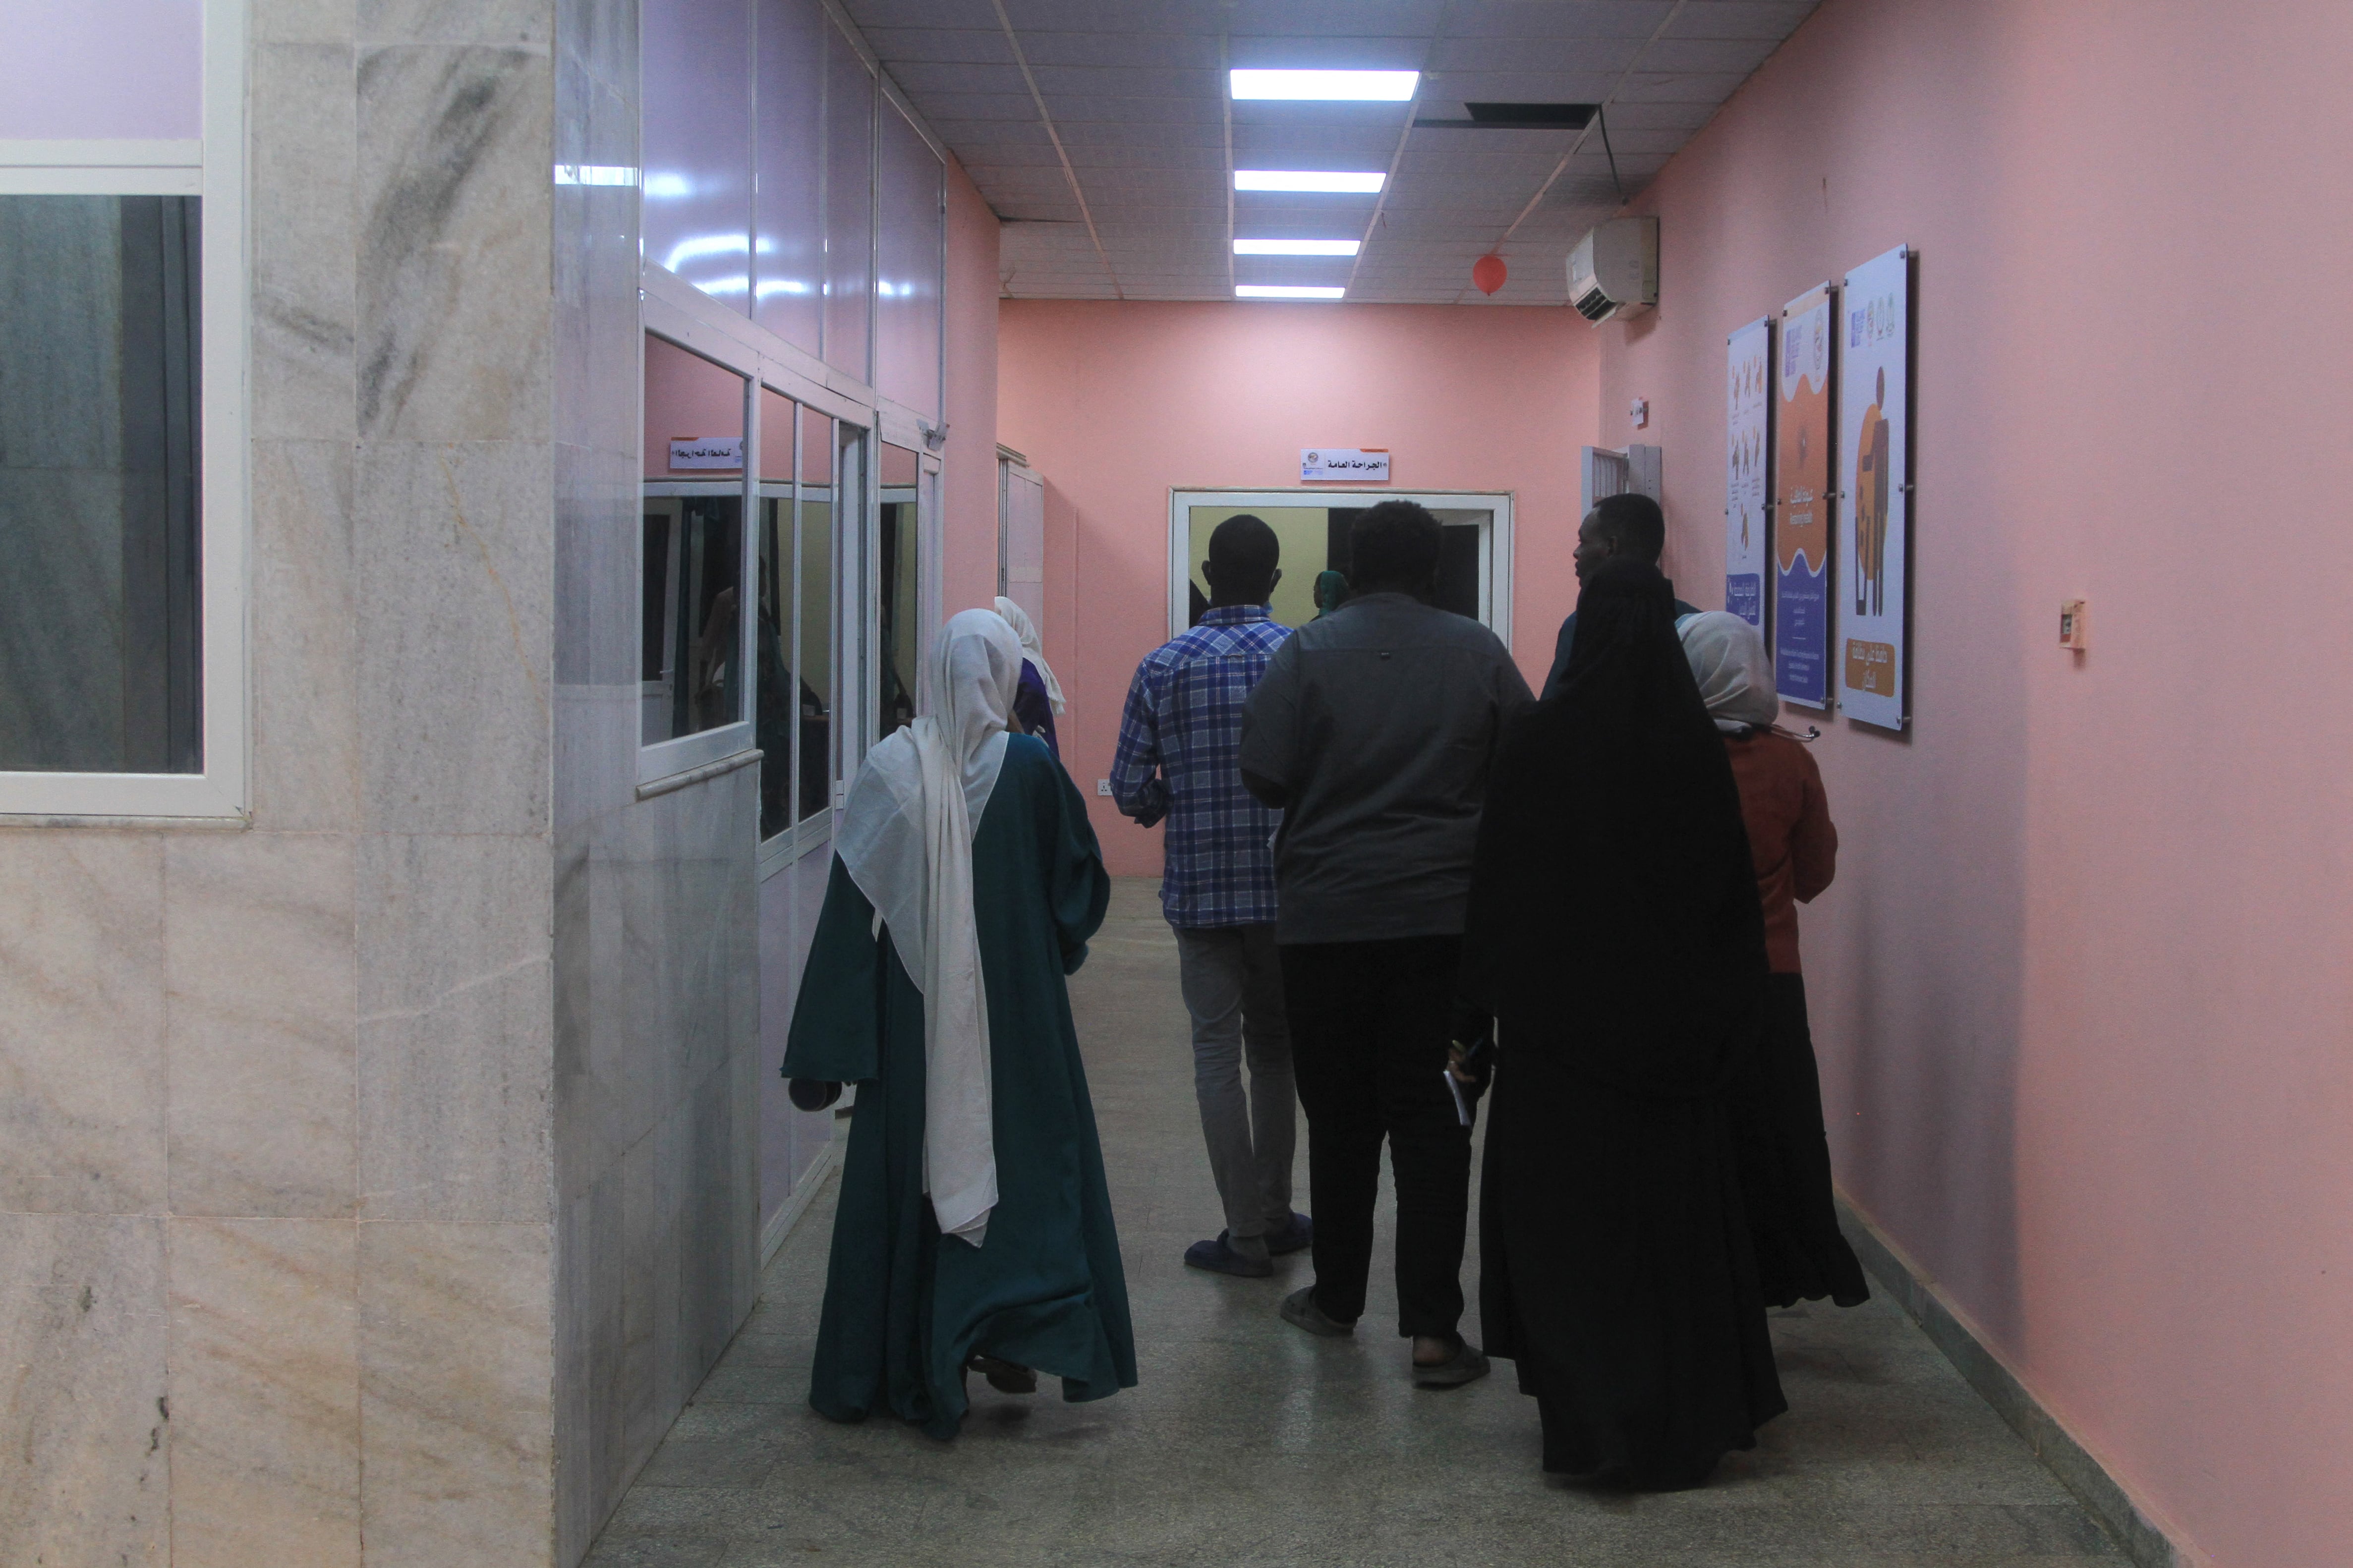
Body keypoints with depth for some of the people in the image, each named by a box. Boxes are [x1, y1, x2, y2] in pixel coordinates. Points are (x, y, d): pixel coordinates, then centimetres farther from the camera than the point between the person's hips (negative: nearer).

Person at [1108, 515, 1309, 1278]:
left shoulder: (1163, 667, -4)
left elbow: (1131, 791, -4)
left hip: (1200, 889, -1)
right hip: (1288, 883, 1)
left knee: (1218, 1056, 5)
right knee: (1276, 1050, 17)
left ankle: (1248, 1234, 5)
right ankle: (1273, 1215, 23)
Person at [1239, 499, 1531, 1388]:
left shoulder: (1309, 653, -6)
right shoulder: (1479, 653, 0)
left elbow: (1264, 777, -8)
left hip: (1328, 914, -1)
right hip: (1447, 914, 1)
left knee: (1340, 1110, 12)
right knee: (1430, 1112, 2)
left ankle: (1337, 1296, 24)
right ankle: (1433, 1326, -5)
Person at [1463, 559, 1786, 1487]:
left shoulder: (1539, 741, -11)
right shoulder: (1697, 746, -6)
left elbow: (1499, 884, -6)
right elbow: (1730, 887, 1)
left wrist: (1490, 995, 4)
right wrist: (1723, 1014, 10)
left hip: (1559, 1013, -2)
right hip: (1672, 1017, 2)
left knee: (1565, 1210, 8)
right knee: (1673, 1204, 12)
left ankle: (1592, 1421, 8)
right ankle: (1691, 1416, 19)